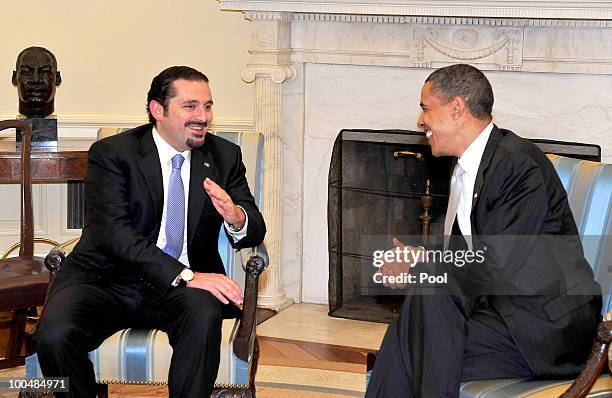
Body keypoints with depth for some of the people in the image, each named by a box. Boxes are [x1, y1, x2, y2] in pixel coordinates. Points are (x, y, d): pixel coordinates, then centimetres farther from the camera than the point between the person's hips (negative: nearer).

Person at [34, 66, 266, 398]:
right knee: (54, 335, -30)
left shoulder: (224, 156, 7)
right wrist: (185, 275, -28)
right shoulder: (111, 153, -5)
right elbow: (112, 232, -18)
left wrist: (236, 217, -24)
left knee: (204, 314, -33)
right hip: (106, 280, -2)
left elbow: (255, 231, 3)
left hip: (183, 284, 2)